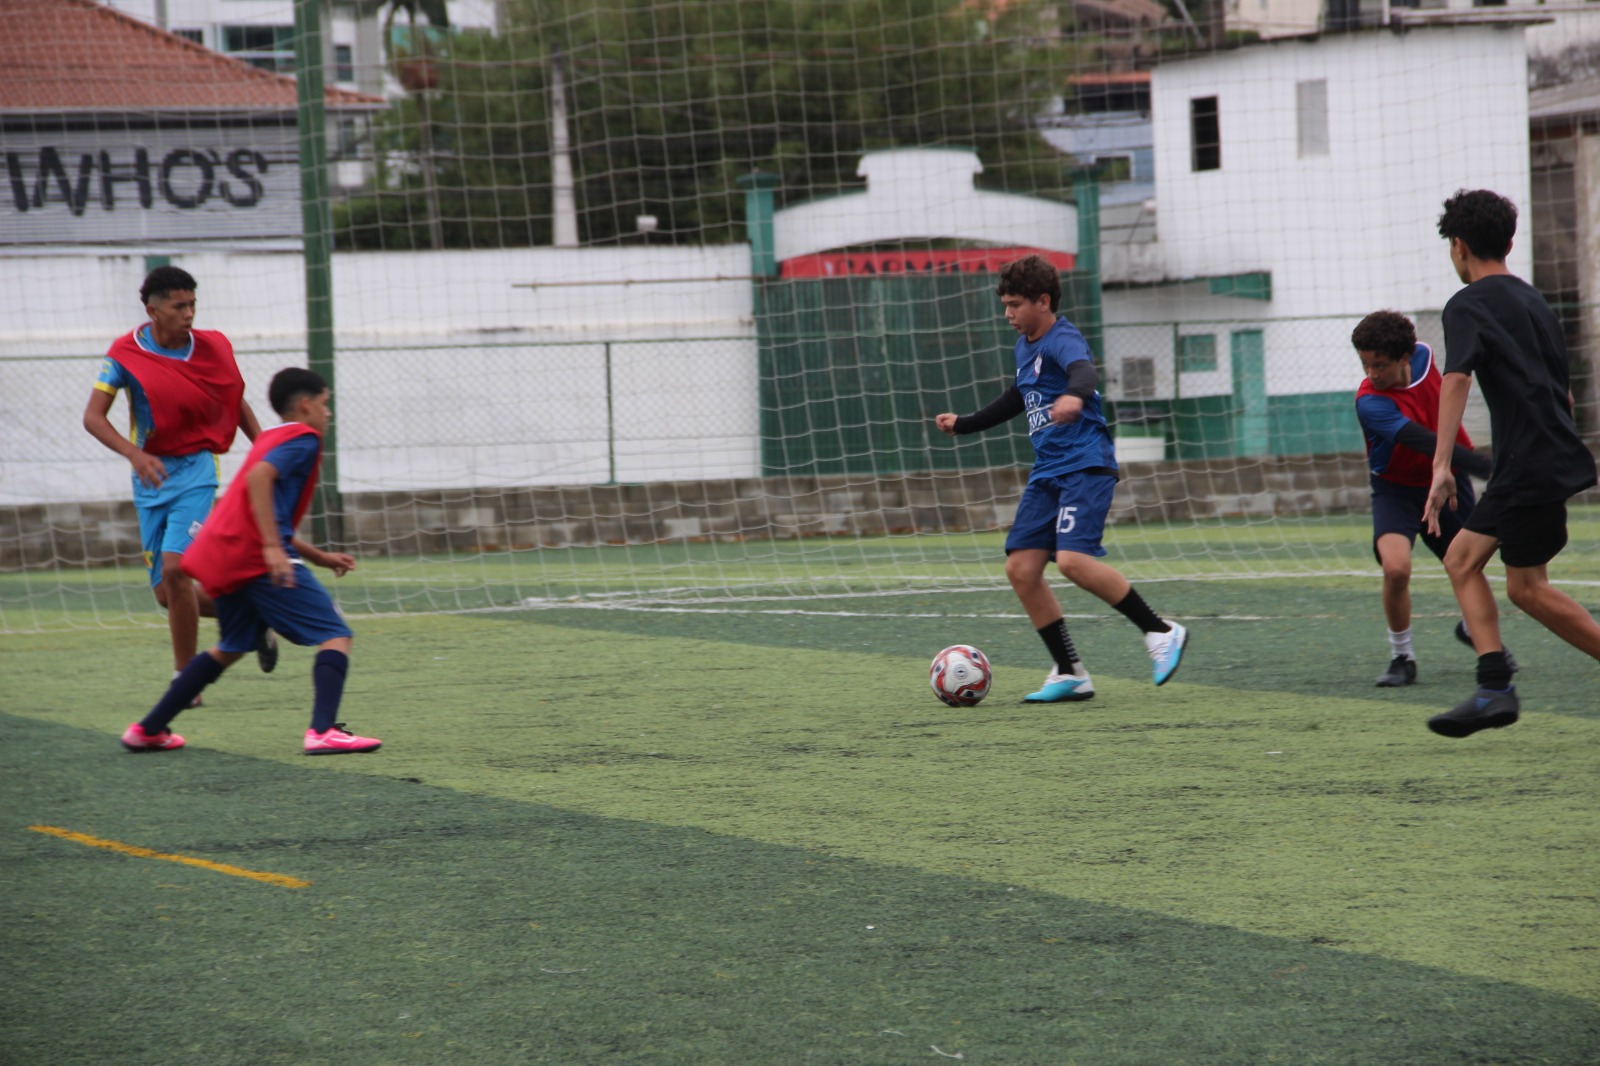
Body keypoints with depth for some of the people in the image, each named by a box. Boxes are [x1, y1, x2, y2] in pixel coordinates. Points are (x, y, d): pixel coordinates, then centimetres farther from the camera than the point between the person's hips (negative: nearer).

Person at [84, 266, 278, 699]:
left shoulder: (212, 347, -4)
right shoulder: (126, 353, -7)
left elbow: (236, 402, 13)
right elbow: (93, 416, -12)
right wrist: (134, 453, -27)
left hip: (195, 471, -2)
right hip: (150, 477, 2)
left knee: (175, 569, -21)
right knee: (167, 594, 3)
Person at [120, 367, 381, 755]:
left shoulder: (271, 438, 28)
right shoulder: (303, 439, -1)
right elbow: (258, 477, -20)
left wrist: (319, 557, 28)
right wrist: (273, 548, -24)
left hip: (223, 558, 9)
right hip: (256, 559, -9)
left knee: (232, 647, 27)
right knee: (336, 636, -7)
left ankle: (148, 730, 28)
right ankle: (323, 731, -25)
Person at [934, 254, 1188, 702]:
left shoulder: (1063, 340, -12)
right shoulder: (1024, 347, 17)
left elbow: (1085, 371, -35)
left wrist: (1075, 395, -58)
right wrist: (964, 424, 43)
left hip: (1085, 467, -9)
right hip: (1047, 473, 9)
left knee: (1073, 559, -25)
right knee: (1021, 568, -2)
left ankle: (1161, 633, -10)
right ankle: (1070, 674, 5)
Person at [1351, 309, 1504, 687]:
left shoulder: (1423, 356, -12)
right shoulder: (1370, 403, -30)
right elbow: (1426, 443, -39)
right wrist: (1490, 468, -46)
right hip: (1397, 489, -5)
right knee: (1396, 567, -28)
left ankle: (1473, 629, 46)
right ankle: (1402, 657, -7)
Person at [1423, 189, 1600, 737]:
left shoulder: (1468, 305, -7)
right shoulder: (1534, 301, 19)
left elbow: (1456, 379, -22)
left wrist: (1441, 465, -28)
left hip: (1528, 464, -9)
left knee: (1530, 588, -3)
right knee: (1462, 559, 9)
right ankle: (1494, 687, 2)